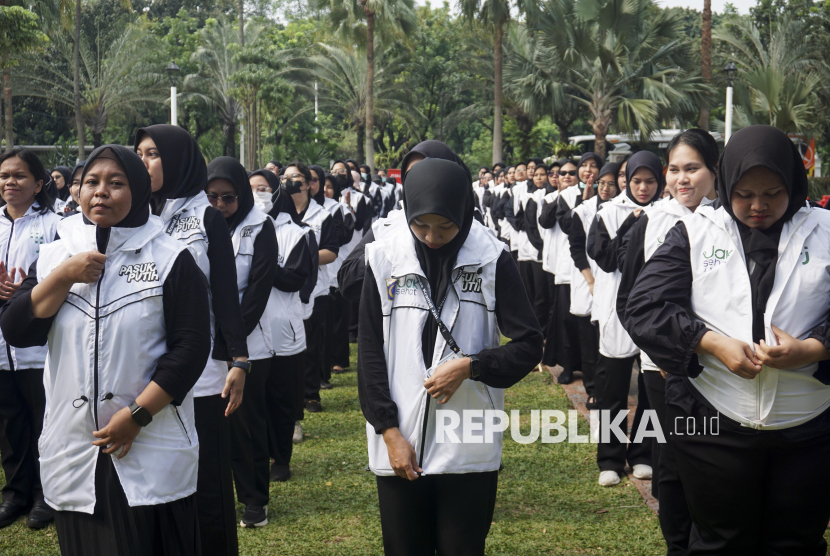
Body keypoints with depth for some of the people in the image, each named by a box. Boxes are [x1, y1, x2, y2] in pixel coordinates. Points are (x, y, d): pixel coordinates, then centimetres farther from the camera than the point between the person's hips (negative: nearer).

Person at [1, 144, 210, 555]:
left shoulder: (171, 259, -3)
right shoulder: (53, 255, 8)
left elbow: (191, 347, -9)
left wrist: (137, 415, -15)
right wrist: (64, 276, -11)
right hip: (72, 457, 3)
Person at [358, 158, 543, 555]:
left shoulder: (490, 258, -4)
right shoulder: (385, 257, -2)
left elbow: (529, 345, -1)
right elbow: (370, 353, 2)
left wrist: (468, 366, -15)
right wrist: (389, 431, -4)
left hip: (470, 450, -1)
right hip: (399, 446, 1)